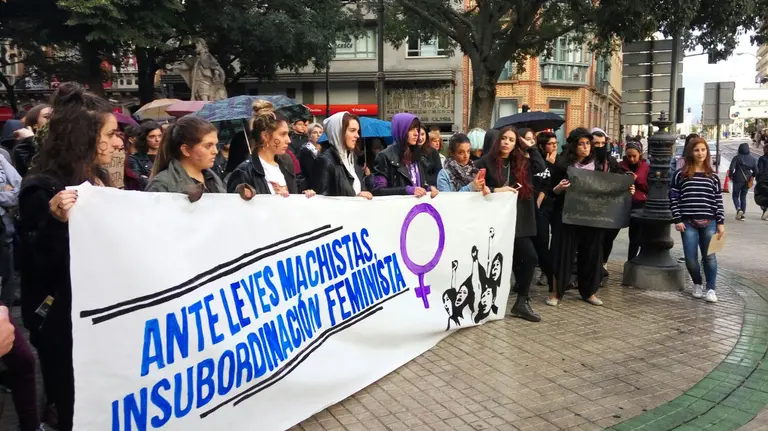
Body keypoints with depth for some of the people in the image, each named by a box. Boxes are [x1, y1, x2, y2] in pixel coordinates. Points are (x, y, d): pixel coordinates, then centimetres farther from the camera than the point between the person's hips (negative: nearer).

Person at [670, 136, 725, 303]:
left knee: (709, 256, 4)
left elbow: (718, 201, 7)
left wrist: (721, 223, 2)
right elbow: (673, 198, 1)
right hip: (688, 223, -1)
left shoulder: (713, 176, 7)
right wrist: (677, 220, -6)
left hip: (709, 223, 1)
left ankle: (711, 288, 14)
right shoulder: (681, 174, 2)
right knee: (691, 258, 2)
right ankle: (697, 284, 25)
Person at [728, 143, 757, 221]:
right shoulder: (752, 159, 3)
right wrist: (751, 177, 21)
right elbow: (756, 171, 4)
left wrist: (730, 176, 1)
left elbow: (731, 169, -16)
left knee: (735, 195, 10)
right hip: (747, 180, 4)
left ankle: (738, 209, -15)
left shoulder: (737, 158, -8)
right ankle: (742, 214, 11)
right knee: (743, 196, 14)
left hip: (738, 179, -4)